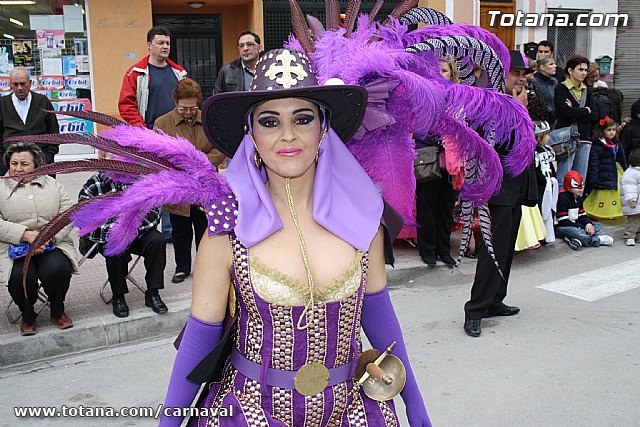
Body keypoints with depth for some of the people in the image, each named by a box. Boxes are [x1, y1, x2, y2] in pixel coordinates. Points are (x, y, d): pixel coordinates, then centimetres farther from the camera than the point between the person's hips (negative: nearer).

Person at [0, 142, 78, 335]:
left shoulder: (52, 184, 14)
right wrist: (26, 234, -18)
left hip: (53, 245, 1)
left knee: (58, 269, -28)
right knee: (21, 275, -30)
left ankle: (58, 311, 3)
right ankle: (28, 316, 2)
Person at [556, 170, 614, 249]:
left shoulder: (578, 198, 14)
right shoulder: (563, 198, -15)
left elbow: (582, 215, 15)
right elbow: (564, 221, -21)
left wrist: (588, 223, -9)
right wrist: (583, 227, -21)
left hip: (576, 225, 10)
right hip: (562, 227, -10)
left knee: (599, 226, 0)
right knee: (575, 231, -41)